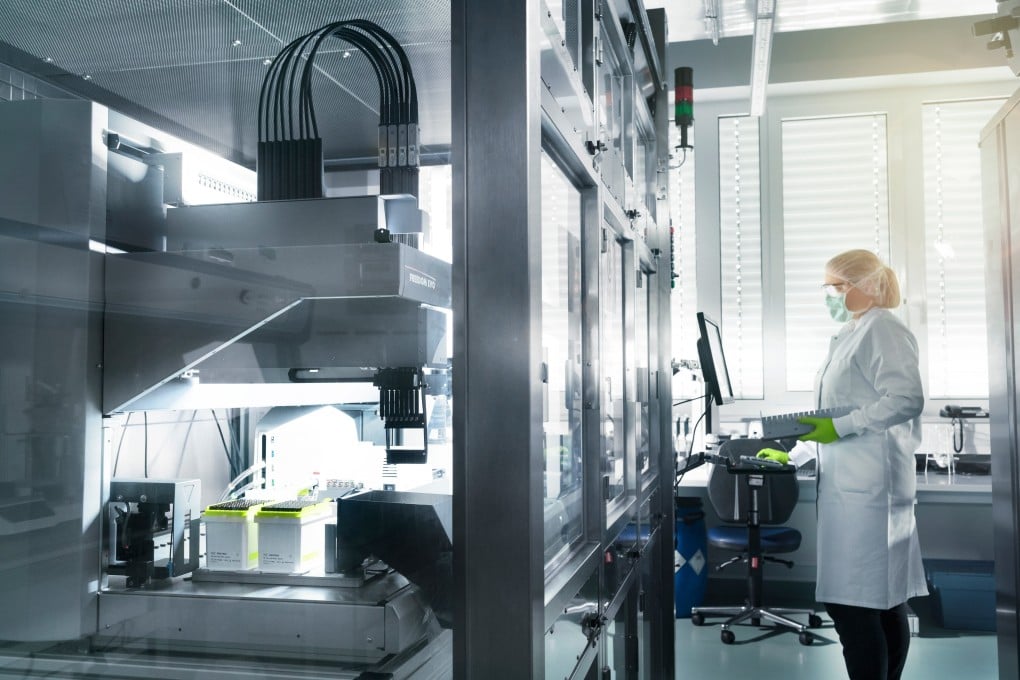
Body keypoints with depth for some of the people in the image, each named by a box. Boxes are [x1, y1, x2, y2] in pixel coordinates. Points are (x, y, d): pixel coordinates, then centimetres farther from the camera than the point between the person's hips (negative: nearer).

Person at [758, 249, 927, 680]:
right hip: (849, 483, 10)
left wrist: (840, 427, -20)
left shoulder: (881, 330, -8)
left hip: (866, 487, -10)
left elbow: (906, 399, -19)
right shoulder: (849, 336, 21)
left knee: (853, 604, -11)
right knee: (883, 603, 13)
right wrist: (794, 456, 23)